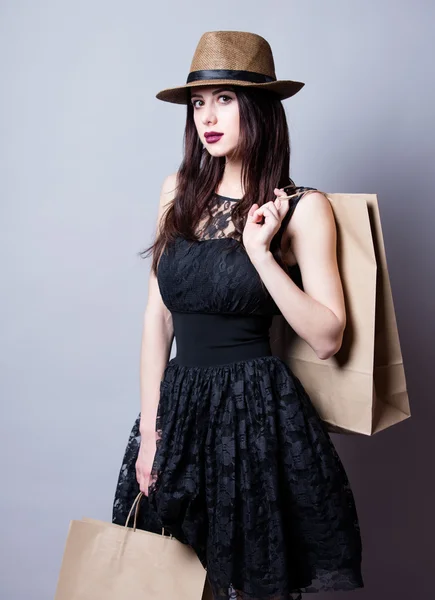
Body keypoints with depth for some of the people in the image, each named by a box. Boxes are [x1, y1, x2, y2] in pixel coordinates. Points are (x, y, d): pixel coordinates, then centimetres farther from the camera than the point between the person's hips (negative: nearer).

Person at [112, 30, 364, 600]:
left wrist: (262, 253, -18)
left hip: (259, 409, -4)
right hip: (180, 406, 4)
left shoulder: (302, 208, -5)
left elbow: (327, 339, -10)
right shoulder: (179, 191, 5)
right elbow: (158, 317, 4)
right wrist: (150, 428, 1)